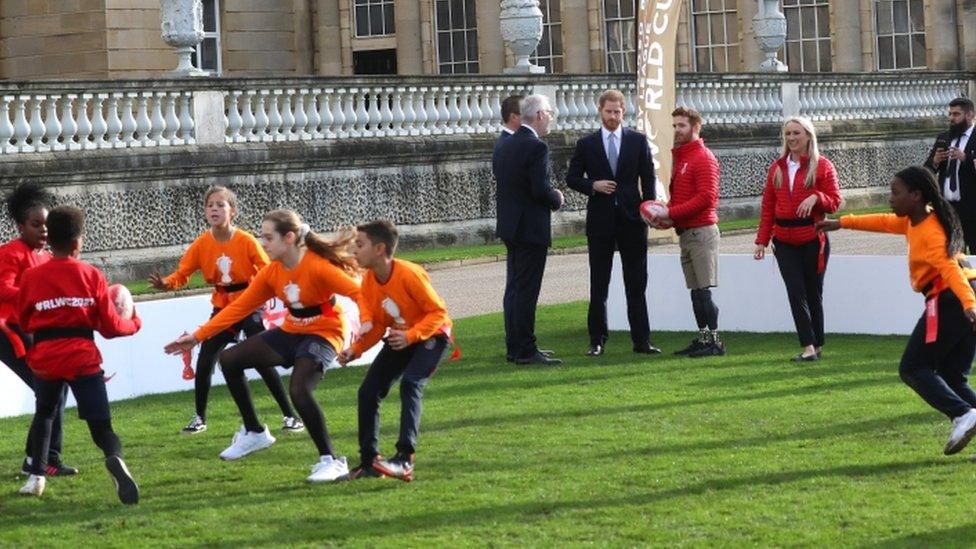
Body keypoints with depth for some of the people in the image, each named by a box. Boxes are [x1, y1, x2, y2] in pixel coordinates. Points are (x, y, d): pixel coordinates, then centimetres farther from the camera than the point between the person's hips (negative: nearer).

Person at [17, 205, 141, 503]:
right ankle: (115, 458, -32)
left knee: (44, 415, 26)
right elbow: (110, 326, 2)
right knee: (101, 424, -2)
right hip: (83, 357, -2)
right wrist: (134, 322, 21)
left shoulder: (31, 277, 2)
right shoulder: (92, 276, 0)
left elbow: (23, 321, 11)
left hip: (44, 358, 2)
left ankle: (36, 477, 19)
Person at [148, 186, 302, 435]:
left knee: (262, 362, -7)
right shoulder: (201, 244, -8)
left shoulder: (246, 241, -17)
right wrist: (166, 283, -30)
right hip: (222, 308, 3)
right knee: (204, 361, -1)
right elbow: (182, 273, -9)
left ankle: (290, 415, 3)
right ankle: (199, 418, 18)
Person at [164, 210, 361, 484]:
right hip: (291, 332, 8)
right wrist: (198, 336, 2)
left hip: (322, 334, -8)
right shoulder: (272, 272, -3)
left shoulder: (318, 266, -24)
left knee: (299, 389, -31)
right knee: (230, 360, 8)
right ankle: (255, 432, 22)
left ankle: (332, 461, -16)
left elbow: (360, 294, -27)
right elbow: (239, 306, 2)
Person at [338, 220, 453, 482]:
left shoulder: (409, 274, -27)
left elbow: (438, 312, -23)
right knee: (368, 391, -4)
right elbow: (376, 326, 1)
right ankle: (369, 461, 8)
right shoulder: (369, 280, -7)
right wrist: (355, 350, -14)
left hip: (431, 335, -7)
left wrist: (410, 336, -34)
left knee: (410, 384, -29)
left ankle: (405, 459, -32)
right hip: (399, 338, 7)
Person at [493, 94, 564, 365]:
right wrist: (557, 199, -1)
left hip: (509, 227, 9)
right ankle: (525, 350, -3)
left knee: (514, 288, 14)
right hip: (531, 228, -9)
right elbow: (541, 190, -22)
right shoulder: (536, 147, -17)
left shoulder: (504, 146, 10)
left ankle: (514, 347, 19)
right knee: (526, 290, -6)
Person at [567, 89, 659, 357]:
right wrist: (593, 186, -11)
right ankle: (597, 341, 8)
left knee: (637, 284, 3)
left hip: (631, 218, 0)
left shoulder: (638, 141, 5)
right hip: (600, 220, 0)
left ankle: (641, 340, 6)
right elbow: (572, 178, 7)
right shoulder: (586, 144, 5)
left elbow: (648, 178, 5)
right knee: (598, 285, 3)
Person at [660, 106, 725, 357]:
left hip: (701, 231, -9)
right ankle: (703, 339, 13)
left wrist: (671, 213, -18)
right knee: (696, 291, 9)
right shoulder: (679, 156, 18)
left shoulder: (703, 158, -10)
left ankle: (714, 341, -7)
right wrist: (666, 213, 2)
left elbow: (706, 197, -18)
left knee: (703, 290, -9)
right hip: (685, 232, 9)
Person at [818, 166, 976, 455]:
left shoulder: (930, 232, -15)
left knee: (913, 369, -1)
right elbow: (885, 222, 31)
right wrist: (842, 222, 36)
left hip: (947, 301, -9)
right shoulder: (914, 221, 14)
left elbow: (950, 268, -27)